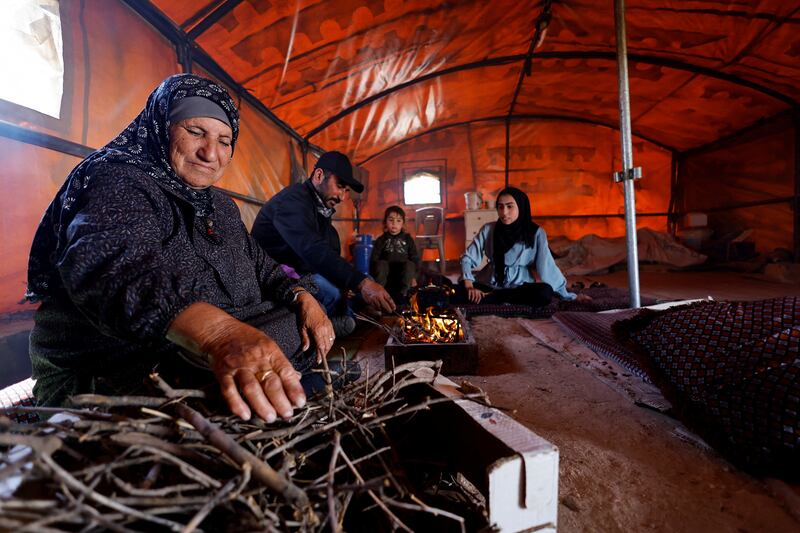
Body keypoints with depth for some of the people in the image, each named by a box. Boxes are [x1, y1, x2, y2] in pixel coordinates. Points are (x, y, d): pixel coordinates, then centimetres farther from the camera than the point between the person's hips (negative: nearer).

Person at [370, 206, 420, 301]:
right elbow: (374, 259, 2)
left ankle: (403, 293, -28)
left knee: (409, 264, -31)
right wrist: (373, 275, -11)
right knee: (381, 264, -32)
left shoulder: (408, 239, 11)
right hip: (386, 274, 0)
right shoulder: (381, 240, 10)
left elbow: (415, 258, 6)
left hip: (403, 273, 0)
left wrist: (413, 276, -5)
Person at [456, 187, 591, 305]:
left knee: (545, 293, -32)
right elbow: (467, 257, -3)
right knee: (460, 293, -28)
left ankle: (489, 297, -19)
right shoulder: (488, 229, -1)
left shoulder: (536, 233, -5)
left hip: (520, 286, 1)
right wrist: (469, 285, -19)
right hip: (489, 284, -1)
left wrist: (569, 295, -5)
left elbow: (547, 267, -4)